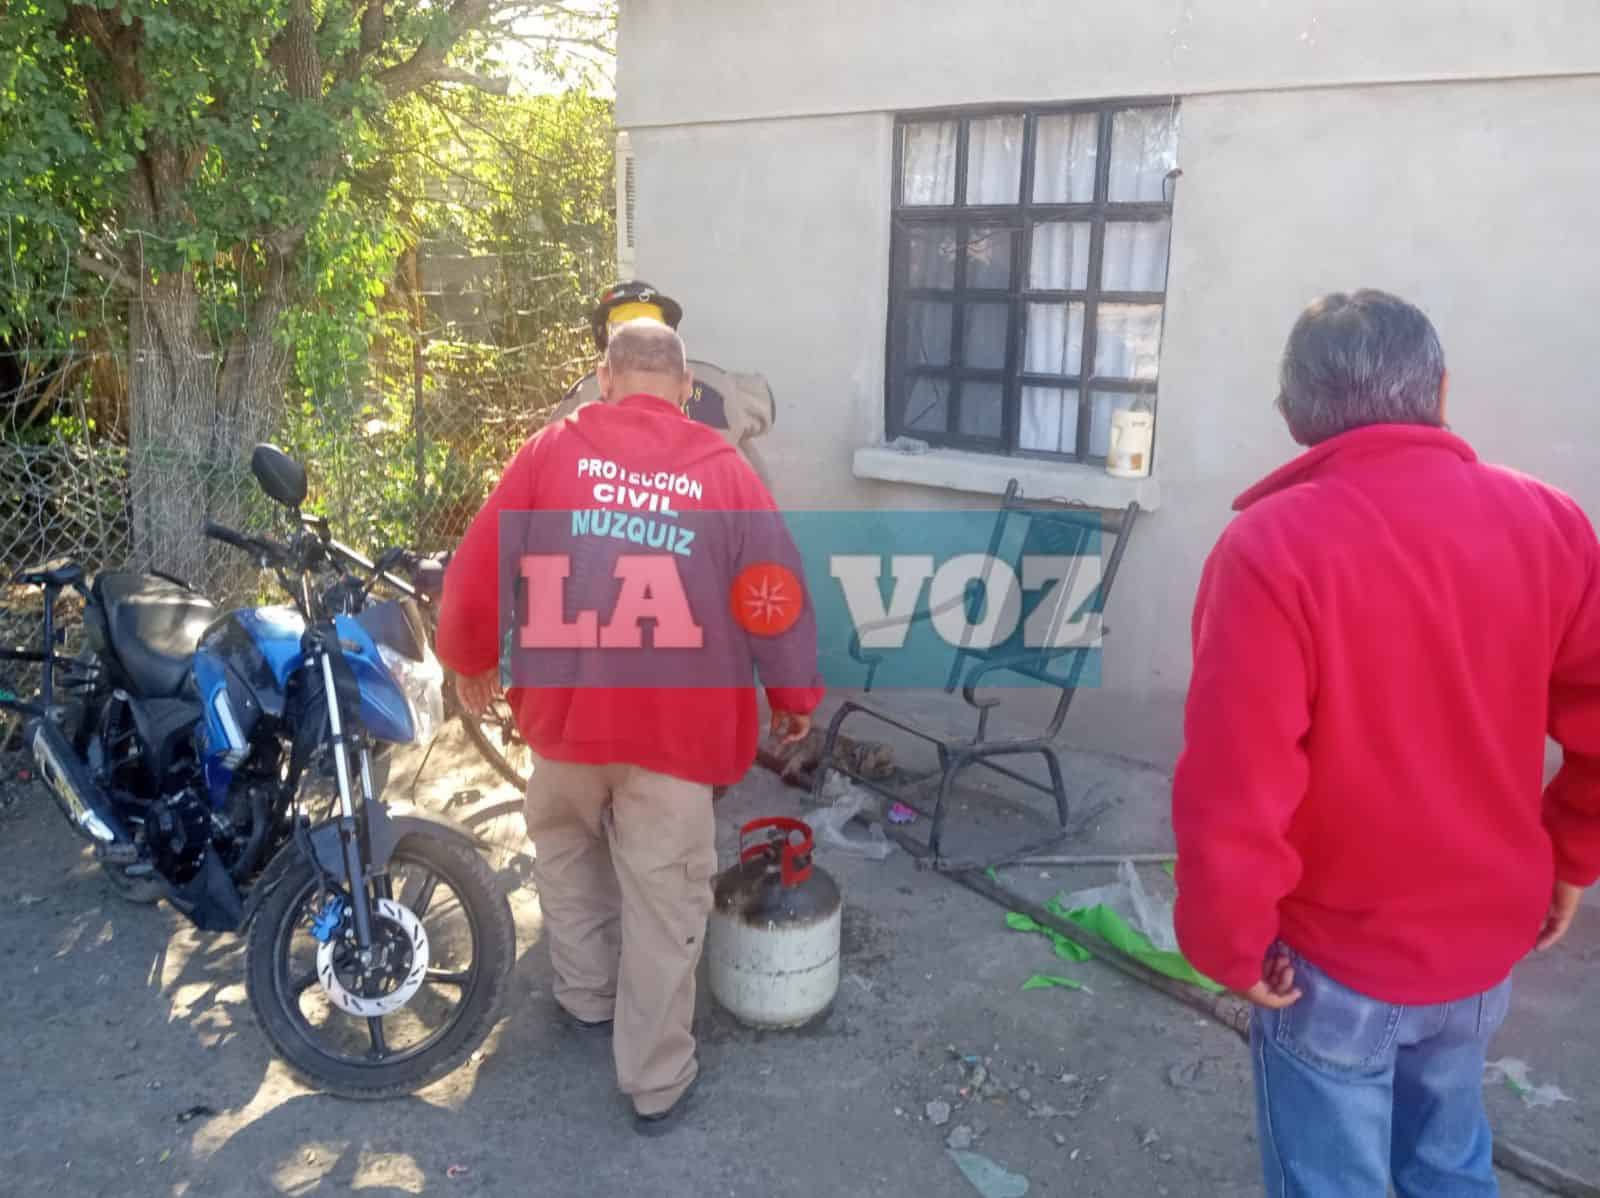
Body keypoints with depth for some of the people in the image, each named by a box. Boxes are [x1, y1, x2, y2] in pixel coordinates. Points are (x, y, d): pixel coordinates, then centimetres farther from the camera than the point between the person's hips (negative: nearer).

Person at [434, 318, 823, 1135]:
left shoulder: (554, 449, 0)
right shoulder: (723, 470, -1)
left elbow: (476, 569, 0)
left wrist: (471, 661, 17)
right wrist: (794, 697, 13)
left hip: (568, 708, 1)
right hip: (677, 723, -1)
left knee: (564, 845, 30)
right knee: (665, 908, 10)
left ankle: (586, 995, 43)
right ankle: (656, 1082, 22)